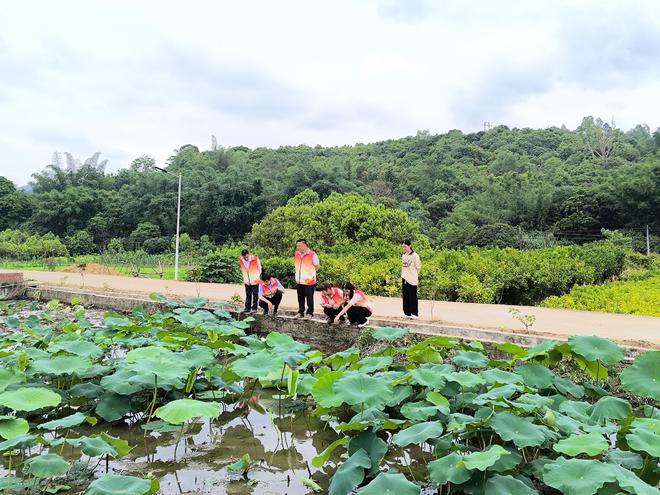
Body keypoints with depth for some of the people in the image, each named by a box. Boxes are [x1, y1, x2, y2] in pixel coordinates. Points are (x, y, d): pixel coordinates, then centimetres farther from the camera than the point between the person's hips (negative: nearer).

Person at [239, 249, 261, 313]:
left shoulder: (255, 259, -17)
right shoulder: (240, 260, -6)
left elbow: (259, 269, -5)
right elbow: (242, 269, 7)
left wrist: (257, 277, -8)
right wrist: (245, 278, 1)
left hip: (255, 280, -4)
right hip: (247, 281, 4)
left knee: (255, 294, -2)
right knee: (248, 294, 11)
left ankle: (254, 308, 3)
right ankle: (247, 308, 19)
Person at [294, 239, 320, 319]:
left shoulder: (312, 254, -11)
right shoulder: (296, 254, 6)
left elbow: (316, 266, -2)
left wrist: (310, 273, 1)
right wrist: (297, 277, 12)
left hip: (309, 280, -5)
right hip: (299, 280, 5)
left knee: (309, 297, 3)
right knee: (300, 297, 12)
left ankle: (310, 313, 15)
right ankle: (300, 312, 22)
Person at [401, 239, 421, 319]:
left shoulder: (414, 255, -10)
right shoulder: (403, 255, 10)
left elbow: (418, 267, -5)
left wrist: (414, 275, 0)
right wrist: (403, 274, 12)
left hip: (412, 279, -7)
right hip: (404, 278, 7)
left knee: (412, 297, -2)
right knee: (405, 296, 9)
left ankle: (415, 314, 5)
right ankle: (407, 313, 17)